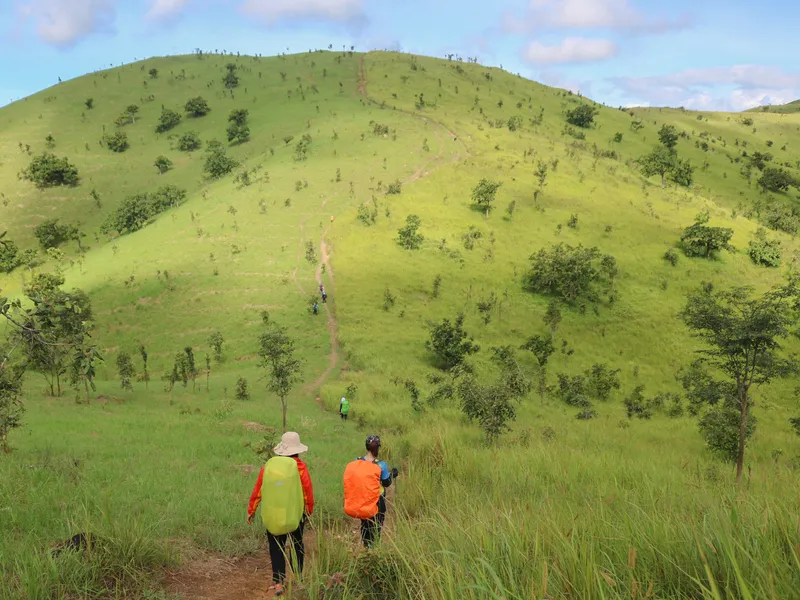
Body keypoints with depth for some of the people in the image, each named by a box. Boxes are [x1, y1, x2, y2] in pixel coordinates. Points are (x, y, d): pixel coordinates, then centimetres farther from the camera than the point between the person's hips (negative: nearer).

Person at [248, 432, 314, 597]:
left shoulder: (269, 465, -5)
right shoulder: (300, 467, -12)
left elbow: (258, 490, -1)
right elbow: (308, 492, -8)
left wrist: (251, 510, 11)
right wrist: (309, 511, 9)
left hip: (273, 515, 1)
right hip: (296, 514, -1)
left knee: (276, 548, 9)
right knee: (297, 544, 19)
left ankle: (278, 583, 1)